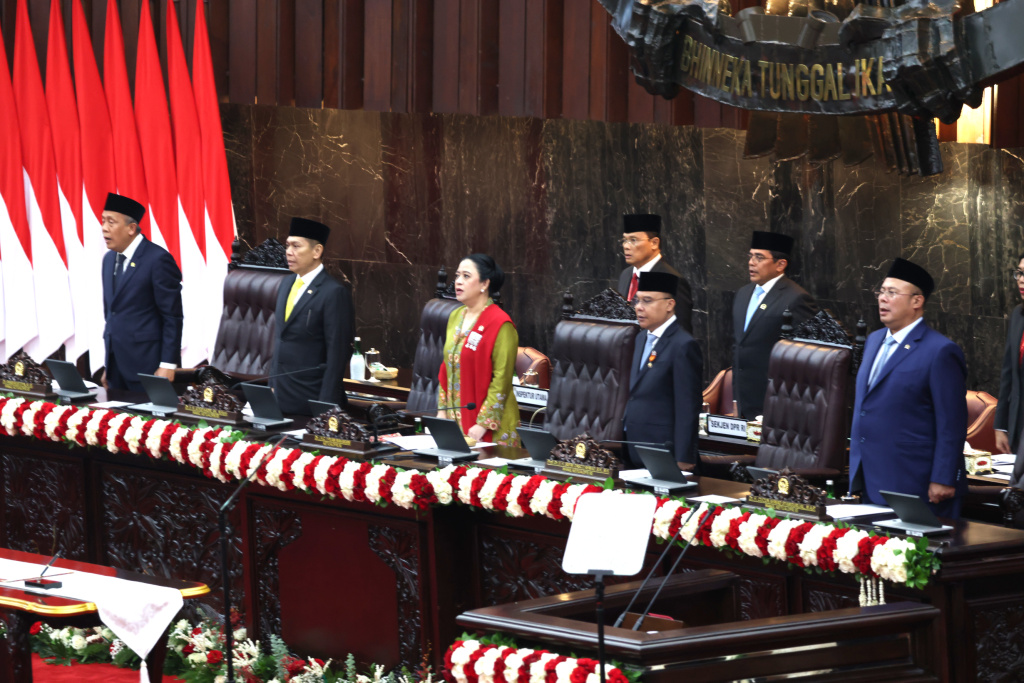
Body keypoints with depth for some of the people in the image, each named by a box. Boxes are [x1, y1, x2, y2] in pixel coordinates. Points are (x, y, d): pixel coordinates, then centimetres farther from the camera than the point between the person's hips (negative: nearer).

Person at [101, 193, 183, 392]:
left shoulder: (157, 259, -11)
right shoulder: (109, 259, 14)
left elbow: (173, 316, -11)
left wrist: (167, 366, -15)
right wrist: (108, 367, 18)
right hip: (116, 365, 7)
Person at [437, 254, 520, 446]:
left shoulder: (501, 325, -12)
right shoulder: (456, 317, 12)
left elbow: (501, 380, -16)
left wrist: (482, 424, -19)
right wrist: (442, 410, 10)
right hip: (455, 419, 7)